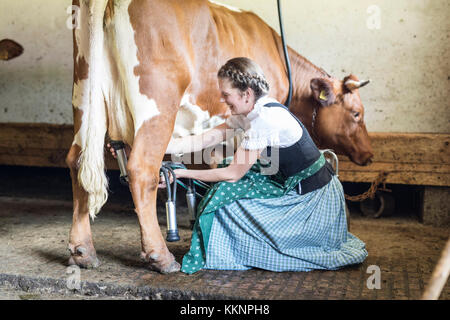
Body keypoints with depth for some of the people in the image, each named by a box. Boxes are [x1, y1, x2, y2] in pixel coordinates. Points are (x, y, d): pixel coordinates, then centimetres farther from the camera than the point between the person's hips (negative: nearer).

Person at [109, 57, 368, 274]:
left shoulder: (265, 119, -24)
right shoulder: (248, 113, 4)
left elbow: (233, 173, -18)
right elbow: (202, 141, 2)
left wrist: (181, 174, -11)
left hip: (315, 200, -9)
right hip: (298, 188, 9)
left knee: (228, 194, -10)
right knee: (229, 190, 3)